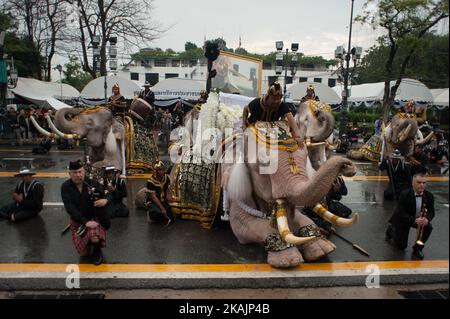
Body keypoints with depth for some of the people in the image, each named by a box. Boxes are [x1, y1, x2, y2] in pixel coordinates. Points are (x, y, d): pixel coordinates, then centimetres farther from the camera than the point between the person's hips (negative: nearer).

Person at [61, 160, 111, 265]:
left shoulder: (93, 184, -12)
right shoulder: (66, 187, -10)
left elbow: (108, 195, -2)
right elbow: (70, 208, -18)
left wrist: (105, 200, -28)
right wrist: (85, 222, -28)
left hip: (95, 218, -2)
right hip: (78, 221, 2)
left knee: (95, 238, -33)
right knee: (83, 253, -1)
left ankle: (97, 251, 4)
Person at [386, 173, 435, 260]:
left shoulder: (429, 196, -14)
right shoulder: (404, 195, -29)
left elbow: (431, 212, -9)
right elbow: (401, 213, -30)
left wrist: (427, 219, -33)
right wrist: (415, 220, -43)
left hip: (419, 220, 4)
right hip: (402, 220, -4)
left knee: (428, 227, -27)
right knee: (401, 246, 0)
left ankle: (418, 248, -3)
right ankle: (391, 229, 32)